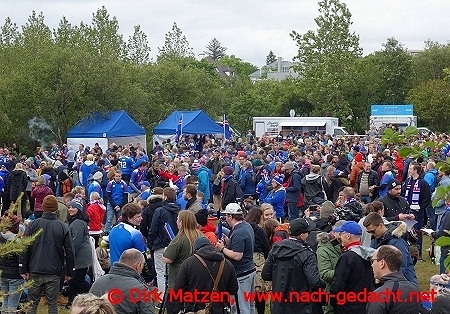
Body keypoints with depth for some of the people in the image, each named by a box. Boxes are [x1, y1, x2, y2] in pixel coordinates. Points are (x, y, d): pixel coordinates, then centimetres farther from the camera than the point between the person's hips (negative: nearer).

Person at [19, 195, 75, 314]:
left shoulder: (33, 225, -4)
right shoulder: (63, 228, -5)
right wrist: (70, 272, 7)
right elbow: (70, 252, -3)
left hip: (35, 272, 1)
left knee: (32, 303, 12)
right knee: (52, 303, 8)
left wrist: (23, 269, 1)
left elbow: (24, 248, -6)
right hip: (54, 273, 0)